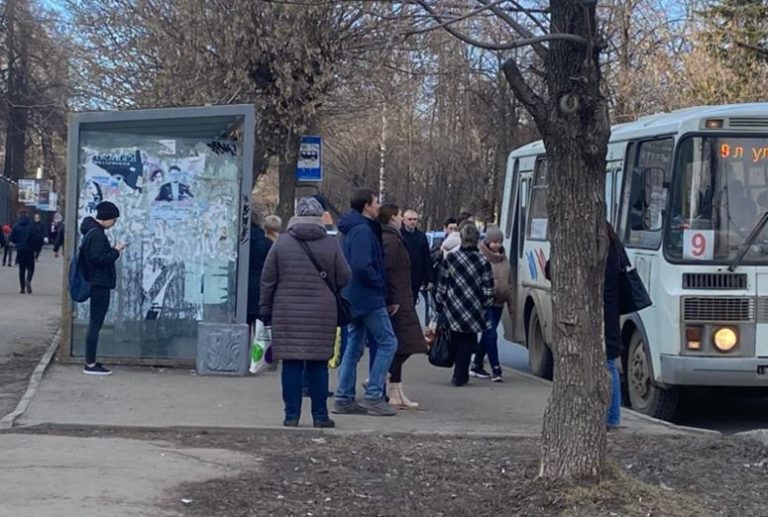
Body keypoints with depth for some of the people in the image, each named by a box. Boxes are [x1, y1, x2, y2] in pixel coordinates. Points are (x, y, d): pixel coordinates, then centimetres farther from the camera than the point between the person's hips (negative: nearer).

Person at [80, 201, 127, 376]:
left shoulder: (92, 231, 14)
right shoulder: (97, 234, -17)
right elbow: (99, 258, -24)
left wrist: (112, 250, 8)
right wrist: (116, 250, -14)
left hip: (97, 284, 11)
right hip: (100, 284, -11)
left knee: (95, 324, 14)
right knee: (95, 324, -6)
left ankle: (91, 362, 19)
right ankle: (90, 365, -4)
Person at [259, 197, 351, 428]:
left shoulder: (281, 243, 1)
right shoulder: (331, 245, -1)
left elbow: (268, 280, 3)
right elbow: (344, 279, 2)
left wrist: (265, 310, 11)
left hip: (287, 314, 0)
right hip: (322, 314, 0)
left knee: (291, 364, 3)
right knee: (318, 365, 6)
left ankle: (292, 415, 4)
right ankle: (320, 415, 9)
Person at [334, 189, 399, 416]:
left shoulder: (354, 229, 17)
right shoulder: (363, 231, -16)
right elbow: (362, 267, -26)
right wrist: (381, 285, -11)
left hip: (354, 299, 10)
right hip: (368, 298, -10)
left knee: (354, 347, 12)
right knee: (388, 342, -5)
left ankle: (344, 399, 13)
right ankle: (373, 396, -7)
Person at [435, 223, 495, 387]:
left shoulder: (450, 258, -4)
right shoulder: (483, 261, -5)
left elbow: (442, 286, 1)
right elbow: (488, 289, -3)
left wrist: (440, 306, 11)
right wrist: (485, 306, 9)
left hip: (452, 307, 1)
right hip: (473, 310, -1)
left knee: (456, 341, 14)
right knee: (467, 342, 8)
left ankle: (459, 374, 17)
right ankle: (460, 376, 3)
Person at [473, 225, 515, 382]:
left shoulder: (504, 259, 13)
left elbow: (510, 281, 19)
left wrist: (511, 303, 16)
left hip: (498, 303, 7)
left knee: (487, 335, 12)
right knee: (491, 334, -13)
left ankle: (477, 366, 22)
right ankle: (496, 369, -14)